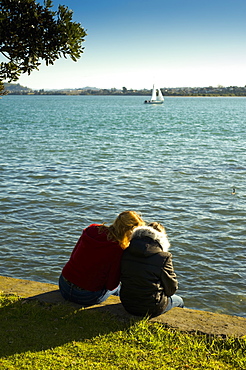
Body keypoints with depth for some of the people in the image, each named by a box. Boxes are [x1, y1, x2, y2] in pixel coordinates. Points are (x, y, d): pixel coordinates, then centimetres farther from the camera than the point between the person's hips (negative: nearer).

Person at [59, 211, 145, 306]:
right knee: (117, 288, 27)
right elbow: (111, 285, -13)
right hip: (86, 298, -5)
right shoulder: (118, 249, -21)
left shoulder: (91, 230, -5)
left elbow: (73, 255, 8)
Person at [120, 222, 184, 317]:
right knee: (179, 301, 27)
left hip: (128, 305, 6)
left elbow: (122, 277, 7)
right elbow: (171, 289, -10)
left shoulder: (126, 252, -6)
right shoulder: (164, 257, -20)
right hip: (151, 309, -5)